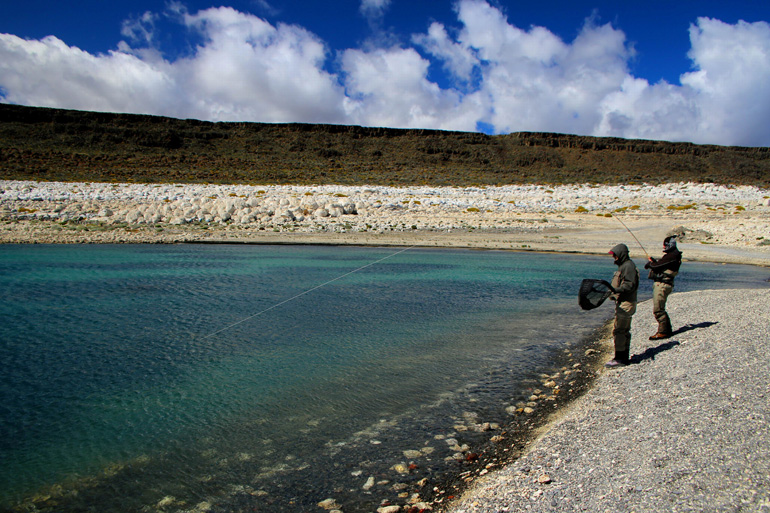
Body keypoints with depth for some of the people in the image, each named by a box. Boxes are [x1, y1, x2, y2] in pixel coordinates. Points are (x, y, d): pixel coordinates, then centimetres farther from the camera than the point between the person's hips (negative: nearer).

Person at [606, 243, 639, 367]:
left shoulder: (628, 266, -14)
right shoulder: (624, 265, 19)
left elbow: (630, 285, -22)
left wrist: (616, 290, -31)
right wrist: (614, 293, 21)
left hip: (626, 303, -11)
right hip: (623, 302, 11)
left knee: (618, 331, -9)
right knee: (625, 331, 14)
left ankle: (619, 358, -6)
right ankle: (624, 357, 21)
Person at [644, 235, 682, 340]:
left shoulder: (672, 255, -14)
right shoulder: (671, 255, 19)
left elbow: (657, 266, -17)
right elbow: (661, 266, 21)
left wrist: (650, 264, 2)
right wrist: (653, 262, 8)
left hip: (662, 285, -11)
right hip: (659, 284, 11)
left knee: (657, 309, -9)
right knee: (660, 308, 18)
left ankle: (663, 332, -4)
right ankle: (668, 330, 26)